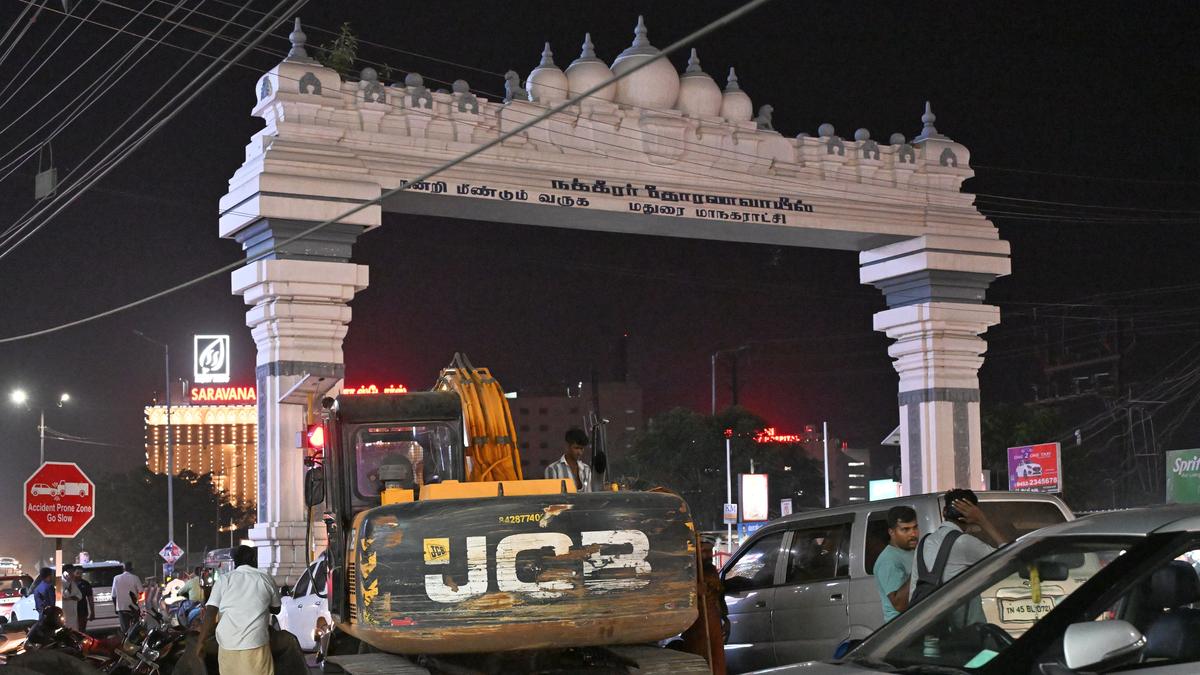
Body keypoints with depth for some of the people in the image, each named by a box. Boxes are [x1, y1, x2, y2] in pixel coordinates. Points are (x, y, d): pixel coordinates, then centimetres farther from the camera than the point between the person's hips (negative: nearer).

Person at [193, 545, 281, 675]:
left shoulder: (224, 580, 4)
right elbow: (276, 609, 20)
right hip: (255, 644, -1)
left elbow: (210, 614, -5)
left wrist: (201, 642, -1)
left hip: (227, 644, 1)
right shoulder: (266, 579, 6)